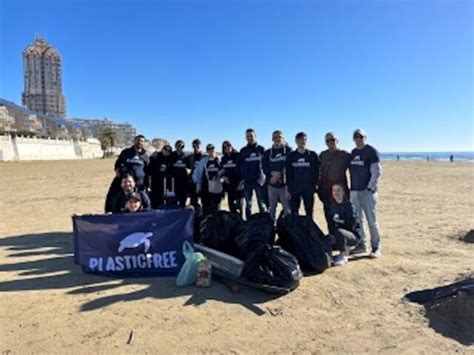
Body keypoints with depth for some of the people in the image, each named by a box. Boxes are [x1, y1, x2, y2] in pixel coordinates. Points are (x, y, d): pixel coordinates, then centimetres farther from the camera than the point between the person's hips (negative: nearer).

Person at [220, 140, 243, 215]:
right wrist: (224, 177, -4)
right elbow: (221, 170, 17)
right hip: (228, 184, 5)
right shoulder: (223, 159, 12)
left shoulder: (238, 156, -4)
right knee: (231, 203, 8)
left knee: (238, 203, -5)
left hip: (237, 184, -5)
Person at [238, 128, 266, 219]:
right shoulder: (243, 151, 7)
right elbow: (240, 166, 6)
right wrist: (241, 179, -2)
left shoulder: (261, 149, 4)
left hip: (259, 181, -1)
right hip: (247, 181, 2)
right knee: (248, 204, 8)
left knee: (261, 204, 5)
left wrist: (267, 176, -7)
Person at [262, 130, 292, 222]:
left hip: (284, 183, -3)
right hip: (271, 184, 3)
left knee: (287, 207, -4)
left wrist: (279, 175, -15)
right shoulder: (268, 152, 12)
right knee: (271, 208, 12)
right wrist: (272, 173, -14)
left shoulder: (288, 150, 2)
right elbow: (264, 166, 4)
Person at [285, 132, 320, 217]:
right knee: (293, 213, 3)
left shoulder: (313, 155, 3)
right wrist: (288, 188, 0)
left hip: (309, 189, -1)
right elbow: (288, 173, 5)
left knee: (309, 212, 6)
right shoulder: (291, 156, 5)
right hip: (294, 189, 1)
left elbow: (316, 172, 4)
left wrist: (315, 185, -3)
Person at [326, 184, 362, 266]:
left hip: (353, 236, -6)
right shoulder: (331, 205, 1)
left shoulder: (348, 205, -17)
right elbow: (330, 222, 4)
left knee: (339, 232, -36)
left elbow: (350, 225, -20)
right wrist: (331, 235, -13)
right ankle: (345, 249, 11)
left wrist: (335, 235, -21)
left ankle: (343, 256, -12)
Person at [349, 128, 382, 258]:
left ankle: (376, 248, 6)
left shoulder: (371, 151, -5)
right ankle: (361, 244, 19)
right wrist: (351, 187, 12)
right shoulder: (353, 152, 14)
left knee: (372, 220, -2)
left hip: (367, 191, -6)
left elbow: (377, 171, -10)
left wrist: (370, 187, -16)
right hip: (354, 191, 7)